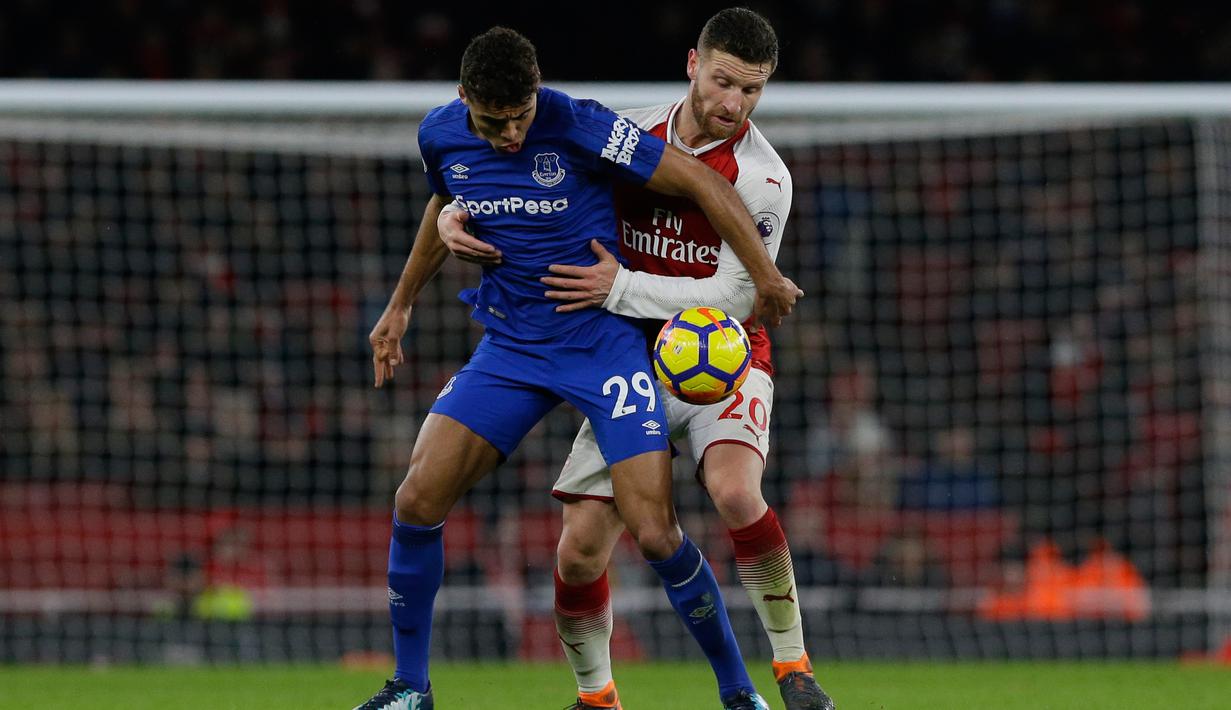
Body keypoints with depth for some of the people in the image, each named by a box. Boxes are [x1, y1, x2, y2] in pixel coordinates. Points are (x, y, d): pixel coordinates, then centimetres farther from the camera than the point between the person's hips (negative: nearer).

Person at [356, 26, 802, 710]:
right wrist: (400, 304, 28)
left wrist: (766, 279, -12)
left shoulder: (577, 127, -21)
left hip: (604, 340, -4)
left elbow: (704, 183, -15)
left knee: (654, 533, -13)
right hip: (509, 345, 4)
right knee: (417, 501, -10)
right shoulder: (441, 137, -4)